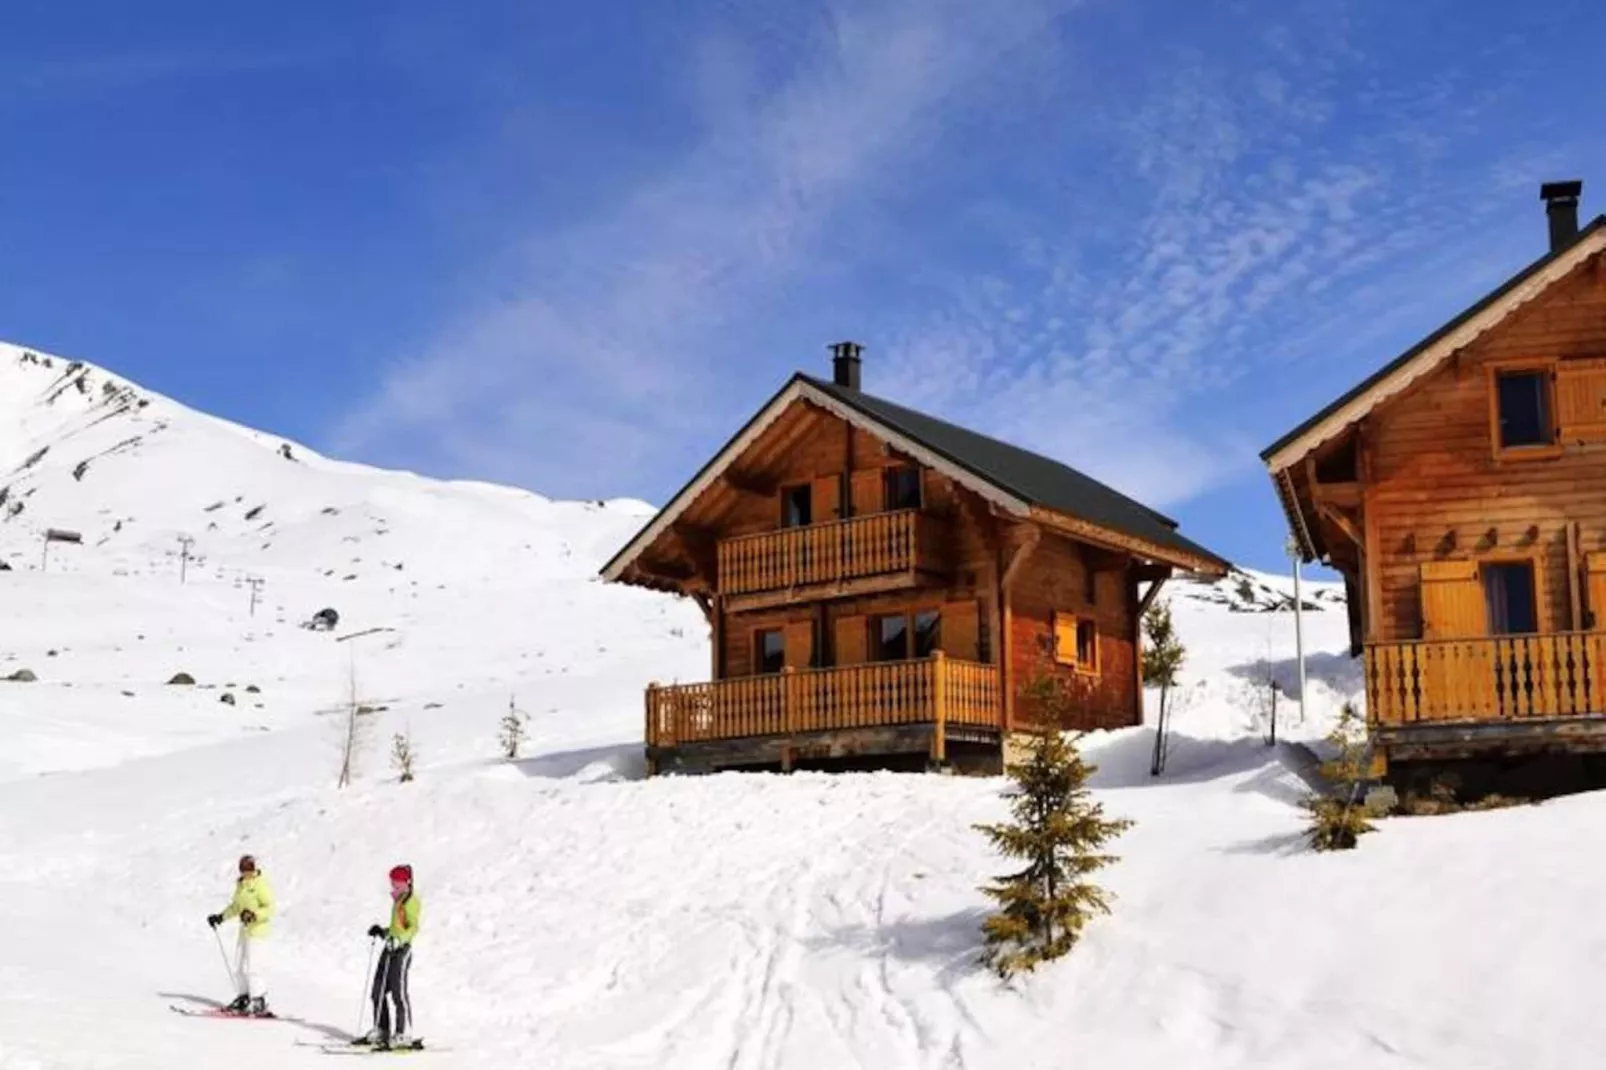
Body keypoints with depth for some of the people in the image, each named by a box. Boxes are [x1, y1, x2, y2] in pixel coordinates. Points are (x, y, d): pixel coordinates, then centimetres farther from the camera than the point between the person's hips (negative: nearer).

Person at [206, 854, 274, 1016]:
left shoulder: (260, 884, -13)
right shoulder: (241, 884, 11)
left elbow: (270, 908, -16)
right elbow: (236, 906, 25)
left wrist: (254, 915, -28)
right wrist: (220, 917, 18)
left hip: (257, 930, -9)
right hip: (244, 929, 9)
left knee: (251, 968, -12)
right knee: (238, 966, 11)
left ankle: (260, 1004, -8)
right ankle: (243, 999, 22)